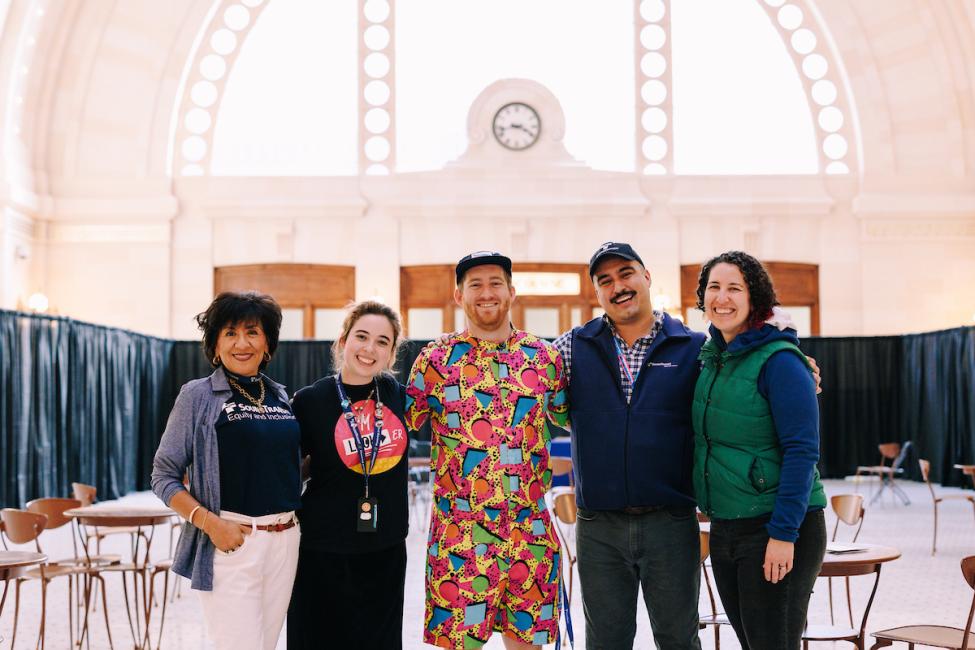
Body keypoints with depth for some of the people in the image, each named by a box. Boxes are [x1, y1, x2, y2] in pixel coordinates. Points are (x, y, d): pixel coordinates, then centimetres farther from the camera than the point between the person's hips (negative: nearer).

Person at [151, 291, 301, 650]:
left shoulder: (282, 398, 10)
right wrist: (211, 524, -15)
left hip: (284, 542, 5)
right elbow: (164, 476, -3)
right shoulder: (198, 396, -2)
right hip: (230, 543, -5)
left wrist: (297, 510, 4)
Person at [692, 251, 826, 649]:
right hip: (723, 528, 8)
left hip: (776, 530, -7)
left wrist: (783, 533, -20)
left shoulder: (779, 361, -14)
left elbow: (802, 450, -17)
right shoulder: (709, 356, 8)